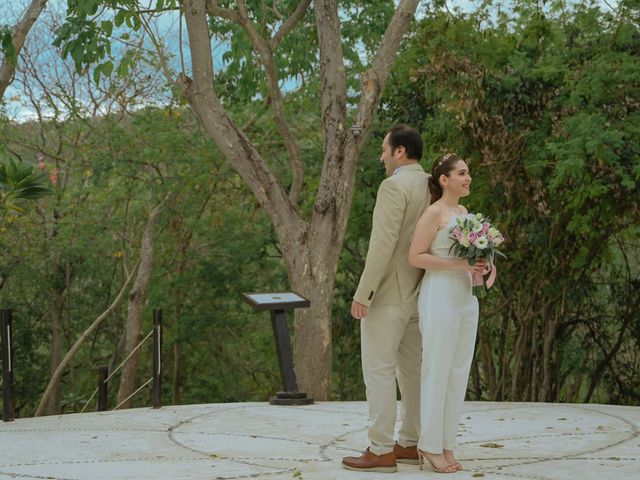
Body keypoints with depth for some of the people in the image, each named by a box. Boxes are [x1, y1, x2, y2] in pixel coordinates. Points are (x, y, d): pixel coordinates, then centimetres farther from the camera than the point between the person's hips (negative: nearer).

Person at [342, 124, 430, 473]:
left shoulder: (394, 186, -17)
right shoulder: (432, 188, 10)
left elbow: (383, 245, -23)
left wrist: (362, 294, -20)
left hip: (387, 295, -9)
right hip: (417, 295, 9)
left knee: (379, 371, -5)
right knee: (411, 371, 12)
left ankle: (381, 451, -5)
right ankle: (410, 444, 16)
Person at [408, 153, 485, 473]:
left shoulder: (463, 211, 15)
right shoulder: (434, 213, -9)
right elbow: (415, 257, -14)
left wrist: (478, 267, 4)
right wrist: (457, 264, -20)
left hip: (466, 297, 8)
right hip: (440, 297, -8)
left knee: (459, 373, 8)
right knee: (437, 371, -3)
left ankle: (446, 444, 15)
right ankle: (430, 444, 4)